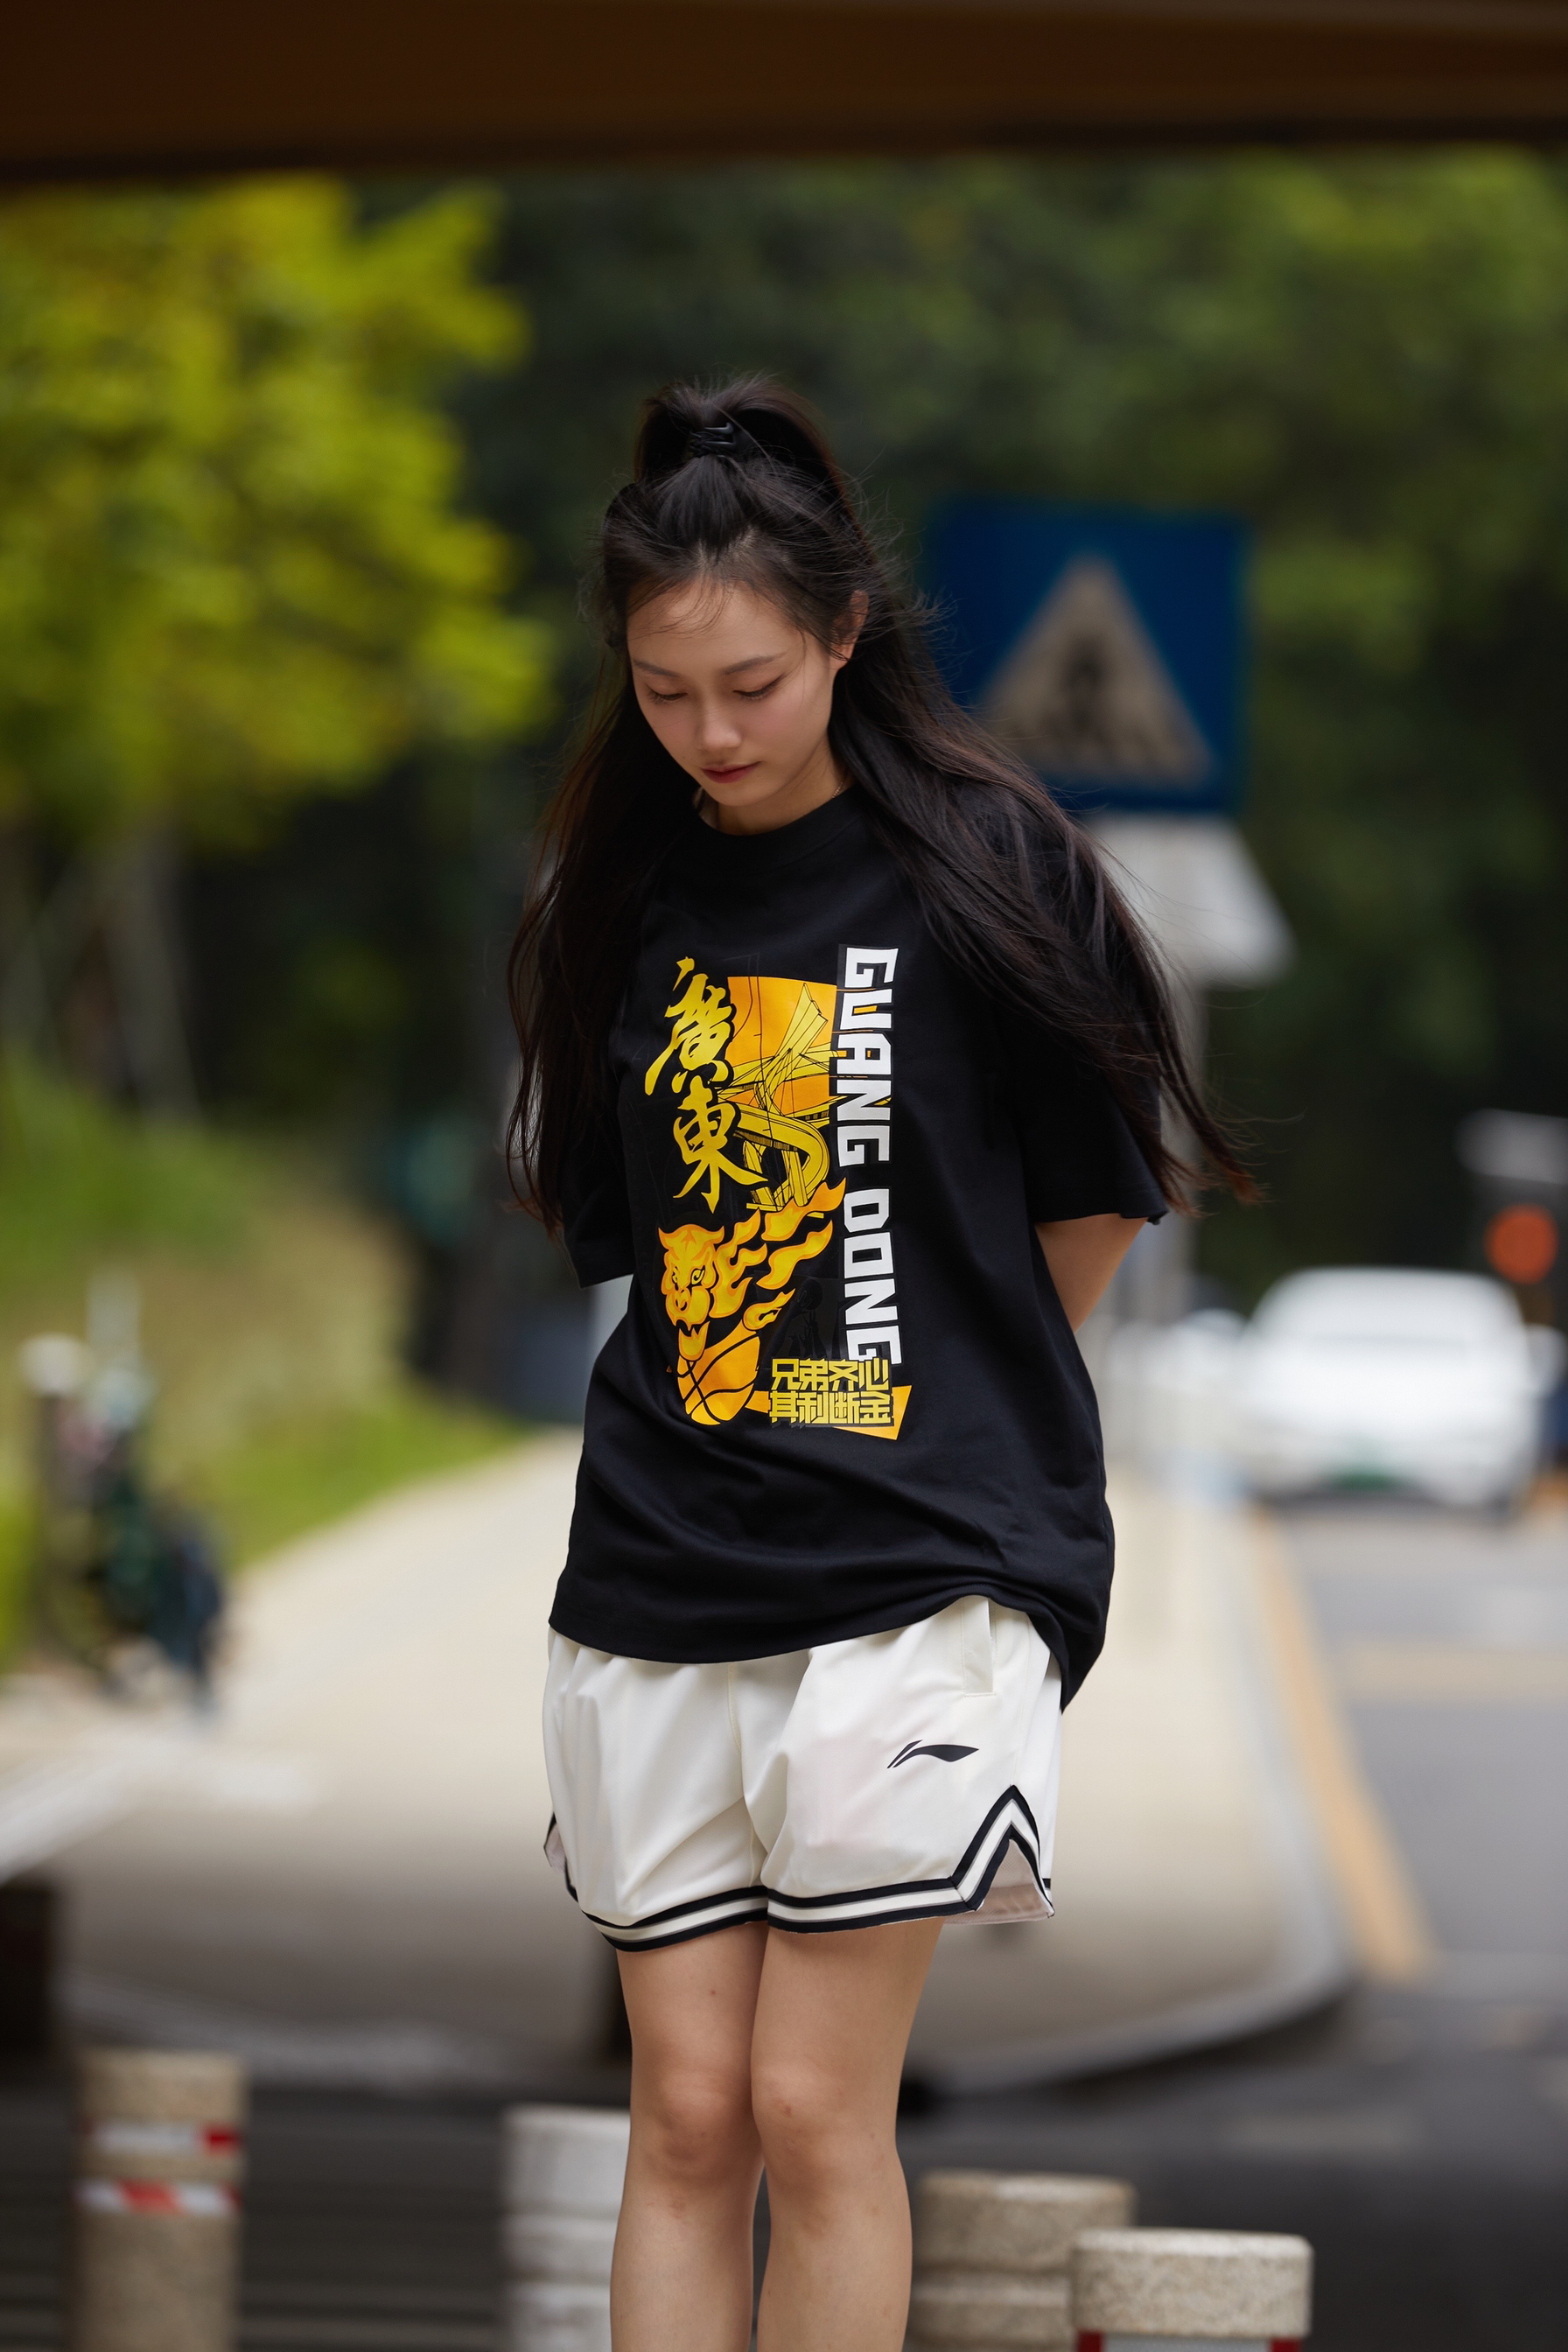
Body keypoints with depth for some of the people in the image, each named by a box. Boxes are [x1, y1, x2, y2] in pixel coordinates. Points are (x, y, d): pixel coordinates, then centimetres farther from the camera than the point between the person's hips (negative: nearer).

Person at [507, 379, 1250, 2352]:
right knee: (687, 2117, 4)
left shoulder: (988, 861, -3)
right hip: (661, 1574, 4)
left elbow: (1092, 1214, 4)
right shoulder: (628, 897, 8)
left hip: (917, 1569, -4)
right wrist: (748, 1433, 10)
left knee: (815, 2115, -6)